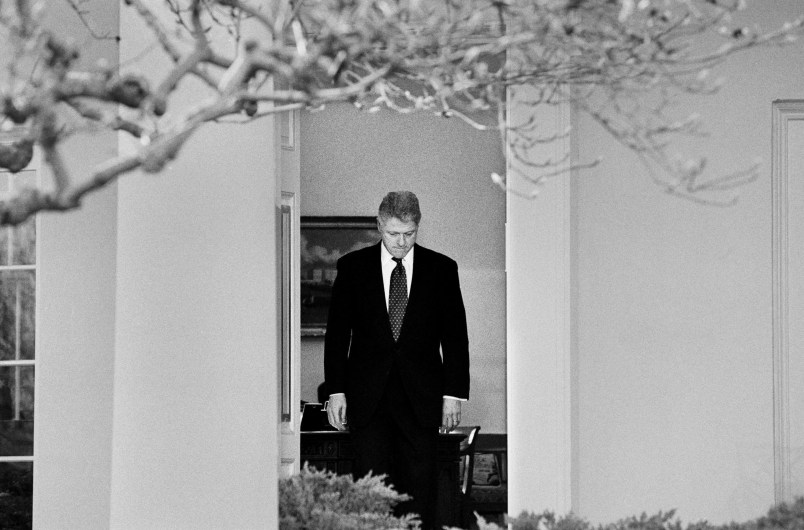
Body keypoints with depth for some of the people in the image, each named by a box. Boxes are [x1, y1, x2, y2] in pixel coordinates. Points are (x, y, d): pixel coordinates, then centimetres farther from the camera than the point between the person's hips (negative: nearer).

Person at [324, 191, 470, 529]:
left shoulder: (441, 269, 4)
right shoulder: (352, 267, 4)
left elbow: (455, 336, 5)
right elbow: (337, 333, 6)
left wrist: (454, 395, 0)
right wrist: (336, 391, 0)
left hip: (421, 399, 0)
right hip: (368, 398, 0)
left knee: (420, 488, -1)